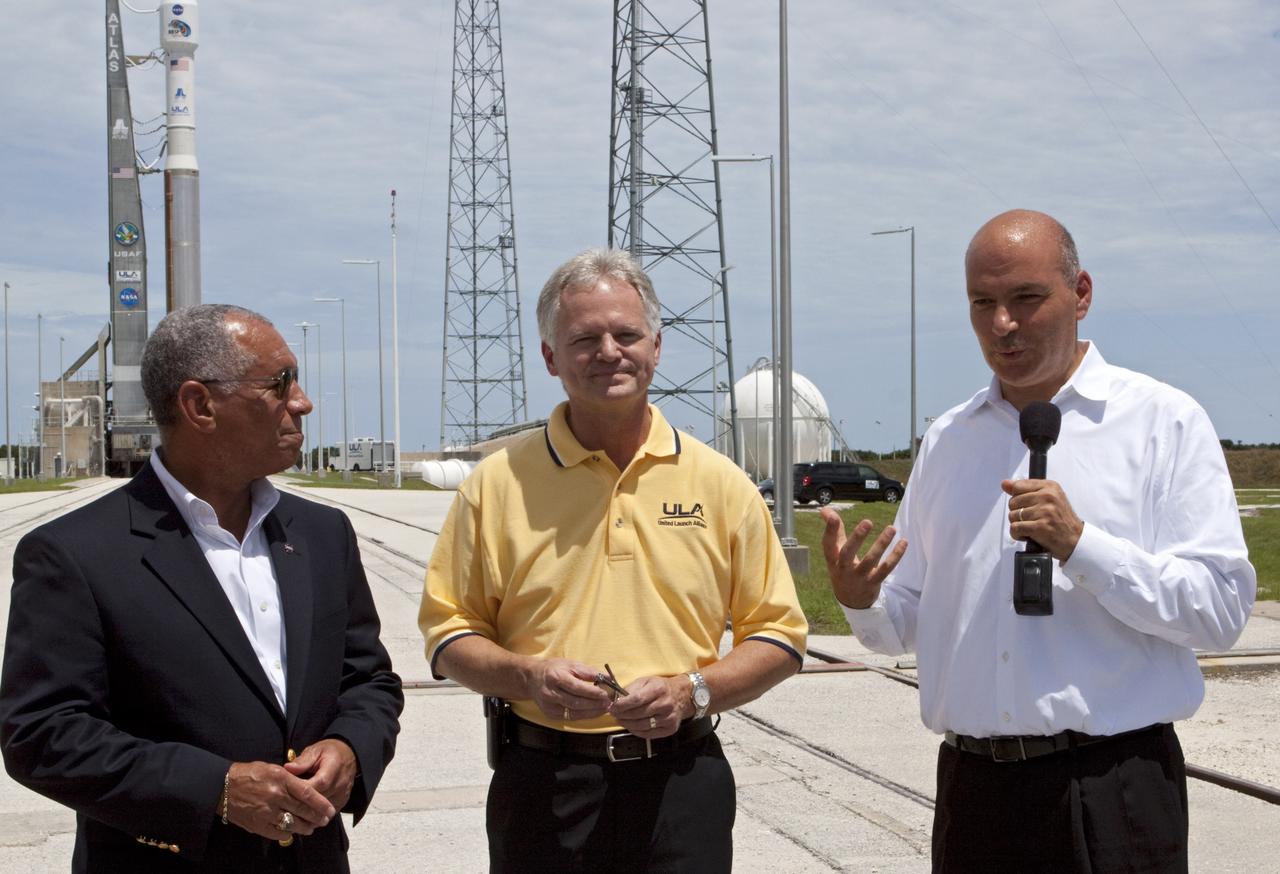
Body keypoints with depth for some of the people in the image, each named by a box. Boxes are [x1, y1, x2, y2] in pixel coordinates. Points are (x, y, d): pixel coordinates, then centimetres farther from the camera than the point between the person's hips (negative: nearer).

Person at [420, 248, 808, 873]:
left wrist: (693, 692, -10)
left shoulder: (721, 485, 3)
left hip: (681, 781, 0)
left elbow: (778, 637, 6)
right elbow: (448, 636, 5)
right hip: (542, 785, 0)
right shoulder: (497, 483, 2)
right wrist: (527, 676, -13)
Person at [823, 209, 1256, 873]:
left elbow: (1221, 607, -11)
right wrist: (861, 600, -7)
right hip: (973, 786, 4)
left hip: (1110, 788, -4)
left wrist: (1080, 545, -19)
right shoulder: (945, 441, 12)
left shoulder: (1165, 423, -2)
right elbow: (909, 619, 14)